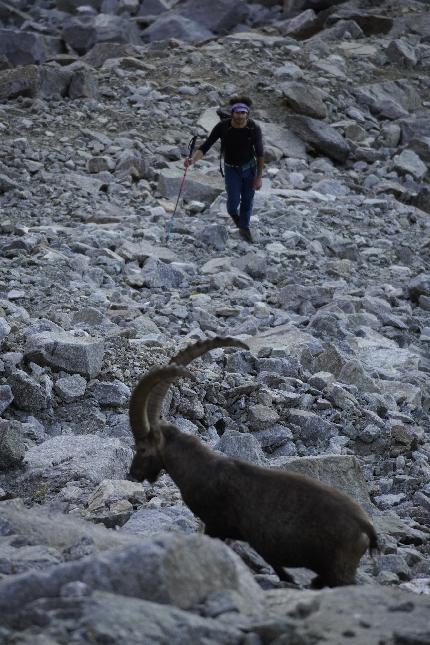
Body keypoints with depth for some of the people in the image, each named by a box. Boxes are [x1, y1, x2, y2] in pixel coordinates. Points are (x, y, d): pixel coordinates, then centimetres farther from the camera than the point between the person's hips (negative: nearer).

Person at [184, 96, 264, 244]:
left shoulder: (254, 129, -23)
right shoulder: (222, 127, -25)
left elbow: (260, 153, -11)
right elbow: (205, 146, -24)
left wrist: (259, 177, -9)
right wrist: (192, 159, -42)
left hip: (249, 167, 1)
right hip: (231, 169, -1)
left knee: (247, 201, 8)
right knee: (234, 200, -11)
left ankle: (244, 227, 33)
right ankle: (234, 213, 27)